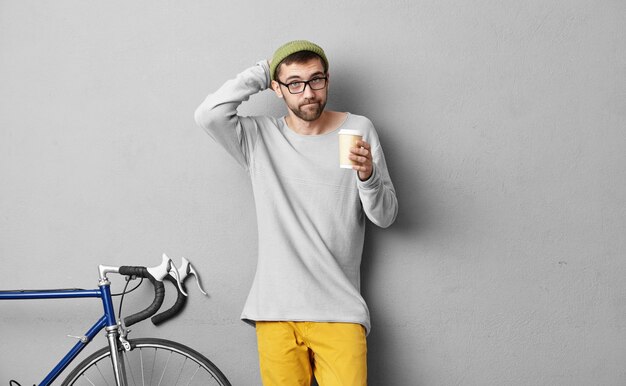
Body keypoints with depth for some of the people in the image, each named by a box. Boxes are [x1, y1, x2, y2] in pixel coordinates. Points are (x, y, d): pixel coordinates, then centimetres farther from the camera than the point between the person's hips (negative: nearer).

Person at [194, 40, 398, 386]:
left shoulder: (358, 130, 4)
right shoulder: (260, 137, 4)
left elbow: (385, 216, 2)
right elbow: (209, 115, -16)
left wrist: (368, 175, -18)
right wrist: (261, 72, -4)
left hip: (338, 311, 0)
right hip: (275, 310, 0)